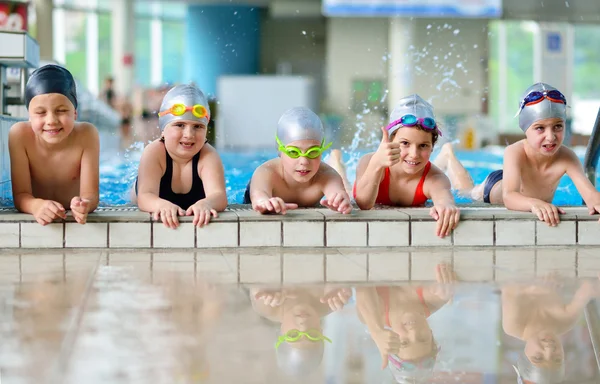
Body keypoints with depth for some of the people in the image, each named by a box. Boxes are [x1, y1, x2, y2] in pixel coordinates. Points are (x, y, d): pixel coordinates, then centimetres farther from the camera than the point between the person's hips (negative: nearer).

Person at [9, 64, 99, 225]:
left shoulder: (86, 135, -15)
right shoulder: (20, 135, -15)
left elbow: (90, 194, -20)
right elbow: (21, 195, -17)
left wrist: (83, 205, -43)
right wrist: (37, 206, -40)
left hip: (74, 219, -1)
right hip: (32, 220, 1)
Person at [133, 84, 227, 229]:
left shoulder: (208, 155, -21)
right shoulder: (153, 153, -23)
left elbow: (218, 195, -37)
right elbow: (145, 196, -38)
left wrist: (204, 204, -63)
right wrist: (162, 205, -63)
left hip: (196, 221, 0)